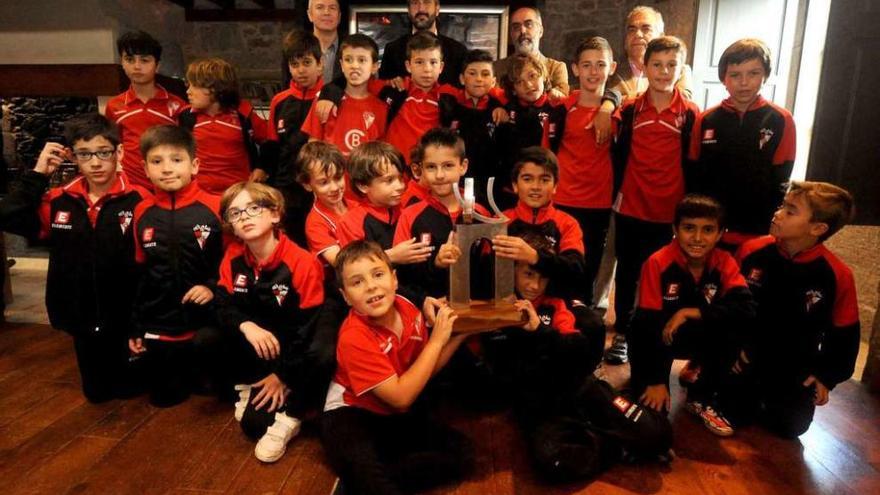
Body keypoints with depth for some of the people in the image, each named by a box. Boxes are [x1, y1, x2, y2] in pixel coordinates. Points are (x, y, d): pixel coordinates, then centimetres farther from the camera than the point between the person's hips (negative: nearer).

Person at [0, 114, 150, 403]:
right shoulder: (60, 201, -1)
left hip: (127, 319, -4)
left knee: (128, 390, 17)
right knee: (96, 393, 22)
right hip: (82, 319, 4)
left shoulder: (139, 201, -16)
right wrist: (38, 174, -10)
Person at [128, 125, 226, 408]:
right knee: (164, 396, 13)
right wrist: (135, 328, 12)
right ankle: (186, 372, 42)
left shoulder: (215, 208, -11)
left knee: (210, 385, -2)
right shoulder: (142, 213, 2)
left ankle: (201, 370, 30)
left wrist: (213, 286, -20)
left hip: (206, 325, -4)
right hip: (158, 327, 5)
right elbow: (139, 276, 10)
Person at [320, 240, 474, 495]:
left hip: (398, 415, 8)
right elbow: (401, 397, -27)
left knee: (462, 453, -12)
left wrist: (458, 335, -9)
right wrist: (436, 341, -25)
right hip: (351, 416, -8)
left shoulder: (407, 309, -9)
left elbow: (426, 368, 6)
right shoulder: (354, 337, -25)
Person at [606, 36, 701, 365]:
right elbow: (618, 155, 6)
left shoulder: (690, 113, -1)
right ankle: (622, 334, 24)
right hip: (629, 207, 2)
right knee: (627, 270, 11)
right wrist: (616, 190, 1)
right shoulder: (630, 110, 3)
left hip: (669, 211, -1)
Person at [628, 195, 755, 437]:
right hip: (661, 335, -2)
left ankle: (701, 398, -3)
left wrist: (694, 312, -34)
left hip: (701, 336, 3)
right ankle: (647, 393, 0)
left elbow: (746, 310, -28)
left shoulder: (725, 263, -14)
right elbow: (647, 321, -25)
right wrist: (656, 381, -25)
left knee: (732, 329, -25)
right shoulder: (658, 263, -24)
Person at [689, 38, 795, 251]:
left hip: (757, 236, -1)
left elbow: (780, 185, -2)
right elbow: (693, 178, 4)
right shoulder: (705, 120, 1)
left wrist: (770, 232, -7)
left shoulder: (781, 121, -2)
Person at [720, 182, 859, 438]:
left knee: (790, 425, 0)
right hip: (746, 352, 0)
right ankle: (752, 387, 24)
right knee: (732, 412, -8)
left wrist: (826, 375, -2)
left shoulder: (838, 275, -16)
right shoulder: (752, 251, -15)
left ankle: (770, 395, 30)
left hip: (794, 365, 0)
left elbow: (844, 334, -3)